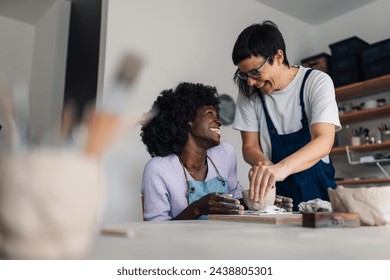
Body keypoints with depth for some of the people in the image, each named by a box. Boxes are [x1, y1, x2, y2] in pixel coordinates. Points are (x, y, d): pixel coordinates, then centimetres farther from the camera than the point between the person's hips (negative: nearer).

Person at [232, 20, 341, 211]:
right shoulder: (248, 94, 2)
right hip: (272, 189, 2)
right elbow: (249, 147, 3)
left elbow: (324, 141, -18)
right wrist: (264, 165, -20)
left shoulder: (317, 82, -6)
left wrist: (281, 168, -36)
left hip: (316, 187, -1)